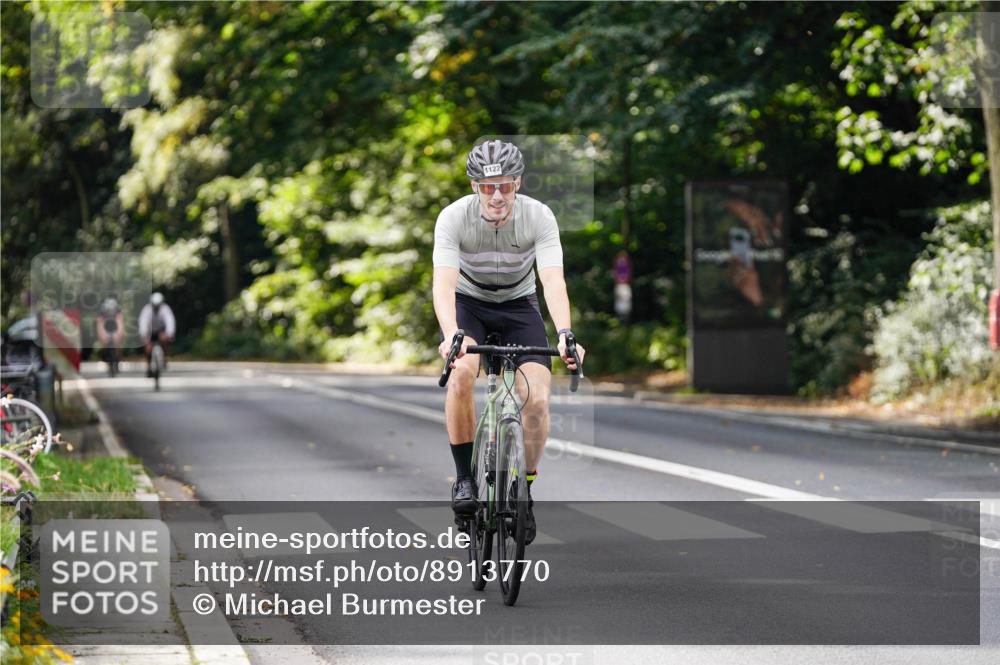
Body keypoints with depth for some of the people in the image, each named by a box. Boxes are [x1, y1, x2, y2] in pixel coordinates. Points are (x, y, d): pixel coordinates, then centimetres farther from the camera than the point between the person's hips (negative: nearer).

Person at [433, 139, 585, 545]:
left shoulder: (539, 217, -23)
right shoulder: (454, 218, -25)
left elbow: (553, 281, -32)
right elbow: (444, 283, -35)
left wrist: (564, 335, -49)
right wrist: (451, 336, -53)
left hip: (519, 305, 1)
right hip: (467, 303, -1)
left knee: (537, 399, -18)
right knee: (462, 372, -31)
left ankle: (523, 492, 3)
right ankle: (464, 478, -16)